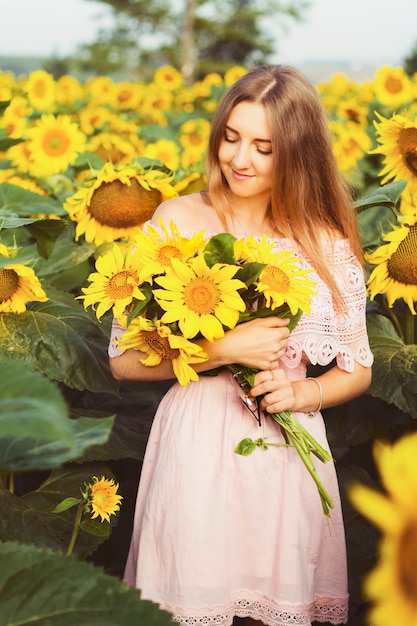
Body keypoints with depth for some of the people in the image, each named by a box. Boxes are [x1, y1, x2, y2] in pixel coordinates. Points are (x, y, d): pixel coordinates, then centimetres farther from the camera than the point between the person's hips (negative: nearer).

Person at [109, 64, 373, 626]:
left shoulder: (326, 245, 3)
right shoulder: (179, 220, -4)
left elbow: (358, 371, 12)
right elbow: (123, 360, -6)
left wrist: (300, 393, -8)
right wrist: (226, 349, -16)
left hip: (290, 454, 2)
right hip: (198, 451, -2)